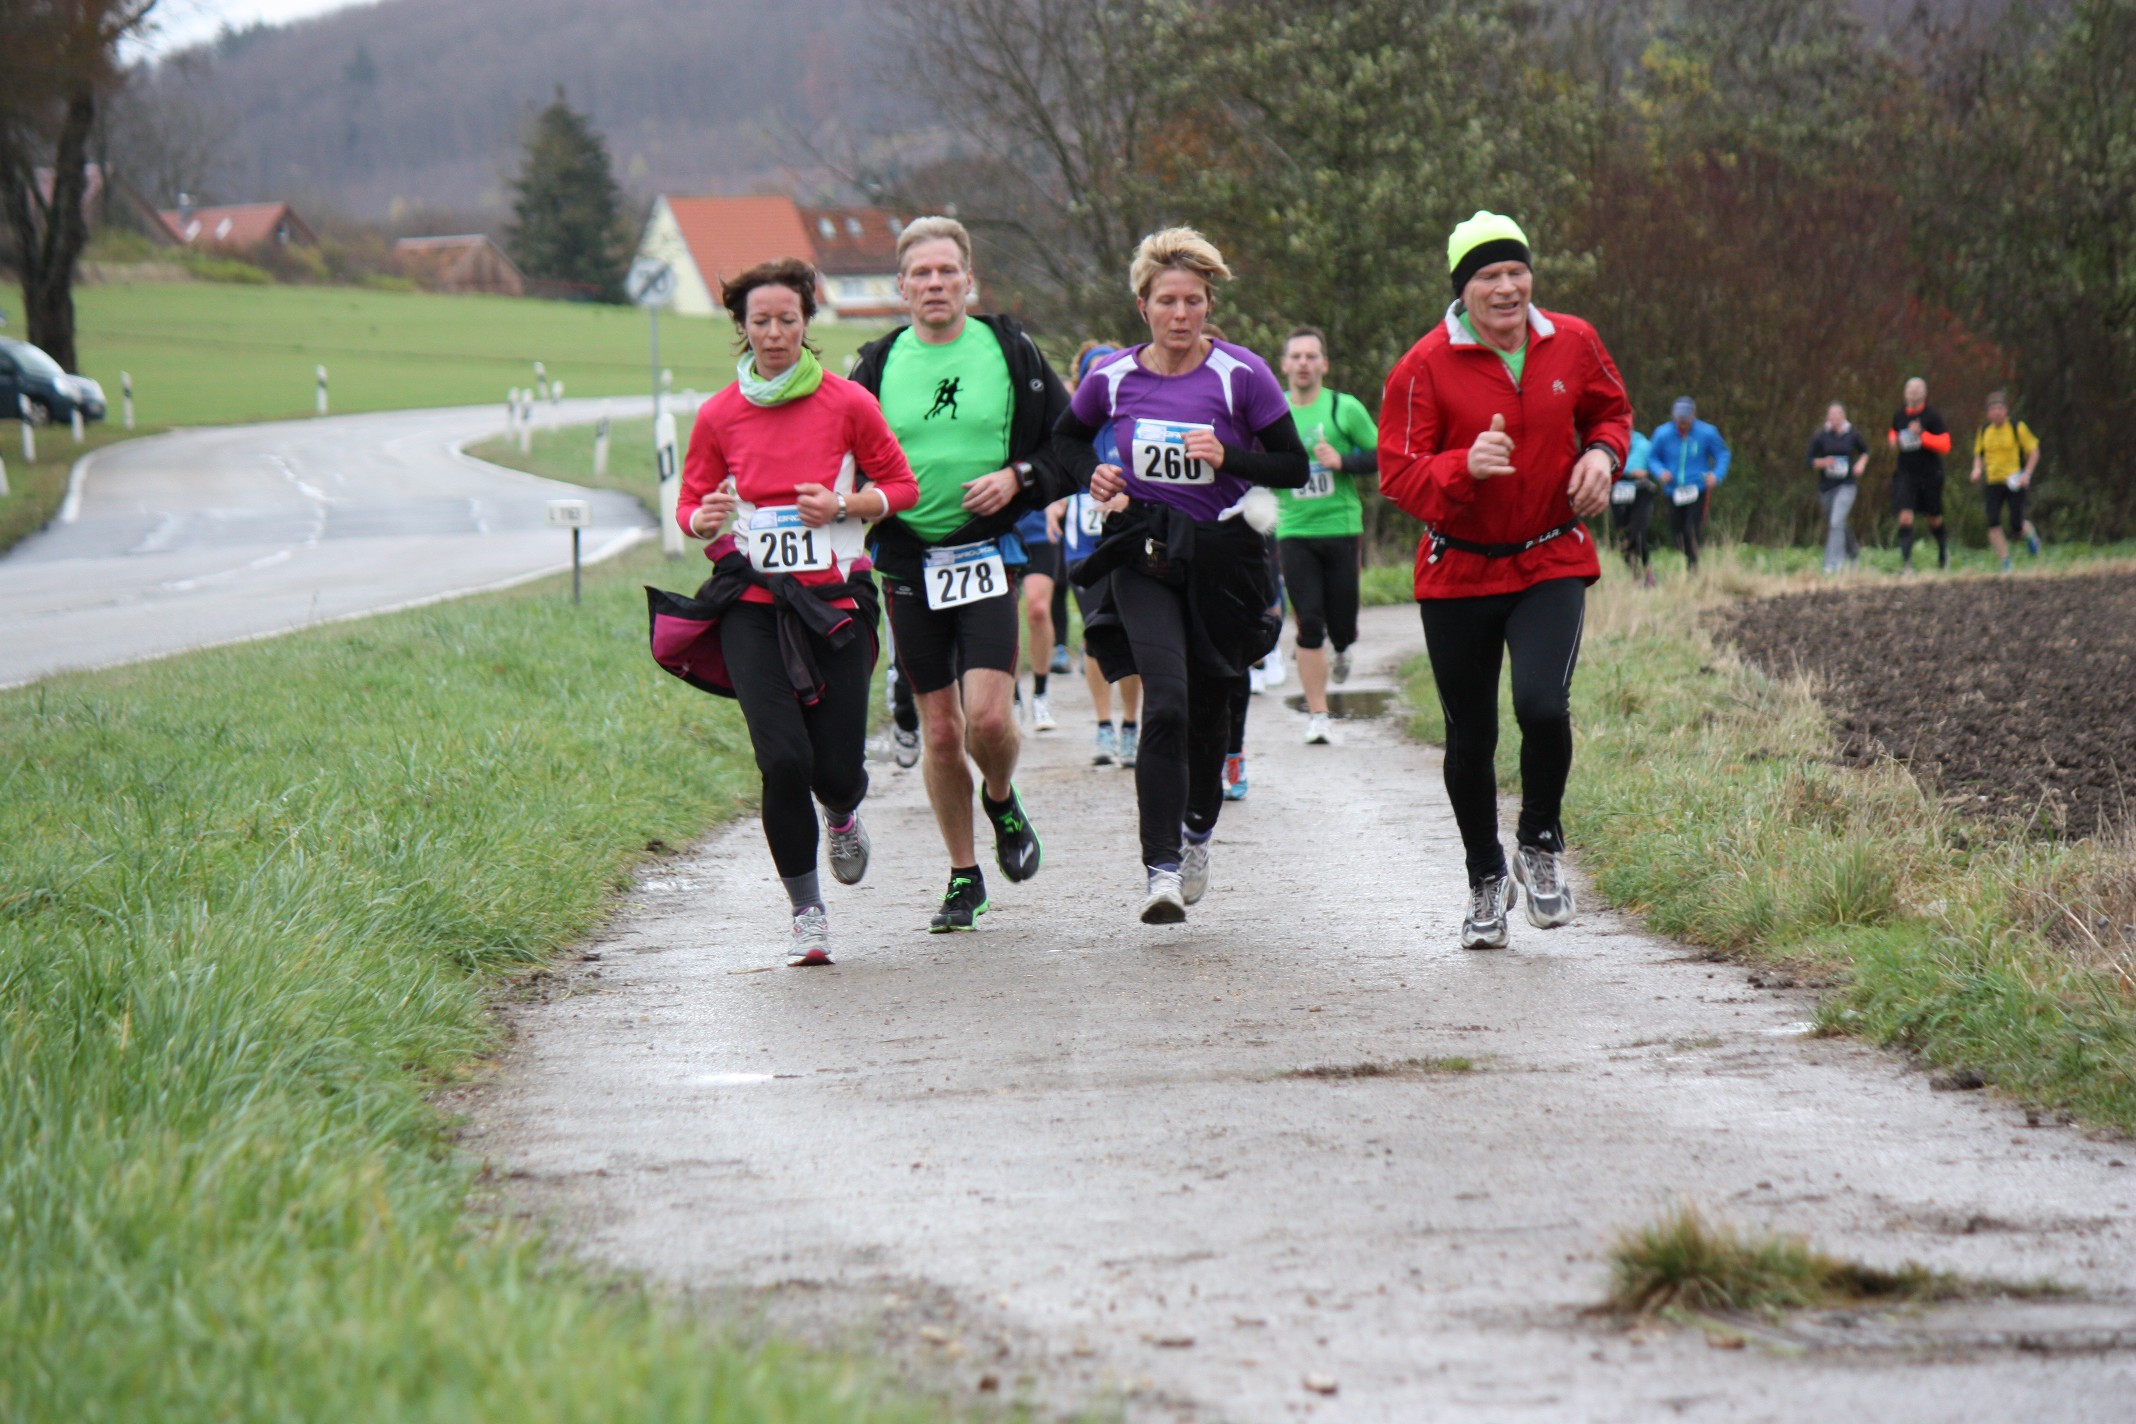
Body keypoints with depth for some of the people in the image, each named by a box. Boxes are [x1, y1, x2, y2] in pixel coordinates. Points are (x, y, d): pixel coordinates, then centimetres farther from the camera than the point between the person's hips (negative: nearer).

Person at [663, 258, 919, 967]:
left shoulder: (847, 403, -1)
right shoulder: (718, 415, 3)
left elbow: (901, 486, 7)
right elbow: (690, 506, 10)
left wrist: (844, 506, -11)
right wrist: (707, 518, -13)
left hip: (835, 598, 0)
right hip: (752, 602, 0)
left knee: (837, 768, -2)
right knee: (783, 758, -14)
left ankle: (841, 816, 39)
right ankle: (807, 913, 3)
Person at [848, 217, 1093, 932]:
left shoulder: (1011, 351, 2)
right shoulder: (877, 365, 5)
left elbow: (1075, 447, 5)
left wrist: (1017, 478, -11)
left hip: (989, 556, -2)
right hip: (909, 562, 2)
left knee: (988, 717, -16)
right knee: (939, 730, 6)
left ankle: (1002, 801, 18)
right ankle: (964, 878, 19)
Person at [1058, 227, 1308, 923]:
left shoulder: (1241, 374, -7)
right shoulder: (1111, 378, 0)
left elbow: (1295, 467, -4)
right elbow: (1064, 442, 19)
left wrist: (1229, 457, -20)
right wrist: (1092, 477, -1)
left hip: (1222, 557, 0)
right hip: (1142, 553, 0)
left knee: (1208, 706, 12)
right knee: (1166, 703, -18)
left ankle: (1199, 826, 42)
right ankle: (1161, 871, -21)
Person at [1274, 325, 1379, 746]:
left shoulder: (1345, 409, -1)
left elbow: (1383, 457, -1)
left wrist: (1342, 462, -16)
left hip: (1342, 527, -1)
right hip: (1294, 533, 1)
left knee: (1341, 624, 0)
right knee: (1309, 624, -6)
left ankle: (1342, 649, 39)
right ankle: (1317, 715, 2)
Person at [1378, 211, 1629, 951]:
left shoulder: (1571, 343, -1)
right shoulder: (1425, 366, -10)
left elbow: (1610, 408, 18)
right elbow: (1398, 473, -12)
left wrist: (1603, 454, -4)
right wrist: (1465, 467, -31)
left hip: (1551, 563, 1)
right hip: (1458, 571, 0)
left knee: (1543, 705, -21)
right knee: (1470, 737, 8)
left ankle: (1540, 847, 6)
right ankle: (1486, 880, 31)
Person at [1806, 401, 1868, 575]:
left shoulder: (1852, 435, -3)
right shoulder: (1820, 437, -4)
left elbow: (1865, 450, 16)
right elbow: (1810, 461, 0)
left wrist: (1861, 463, -3)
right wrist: (1823, 462, -20)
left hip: (1846, 485, -3)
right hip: (1826, 486, 3)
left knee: (1836, 522, -19)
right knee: (1835, 524, 17)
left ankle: (1832, 564, -17)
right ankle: (1853, 552, 45)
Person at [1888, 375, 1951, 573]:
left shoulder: (1932, 416, -10)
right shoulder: (1899, 415, 3)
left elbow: (1945, 444, -15)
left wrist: (1922, 435, -25)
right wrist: (1893, 440, 3)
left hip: (1930, 475, -2)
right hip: (1906, 474, 2)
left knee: (1934, 520, 12)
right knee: (1905, 517, -13)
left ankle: (1944, 552, 40)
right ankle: (1906, 561, -13)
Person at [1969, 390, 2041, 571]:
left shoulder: (2018, 428, -3)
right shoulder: (1984, 430, 8)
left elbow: (2033, 451, 2)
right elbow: (1978, 454, 21)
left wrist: (2027, 474, -11)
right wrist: (1977, 469, 0)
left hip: (2015, 482, -3)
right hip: (1992, 483, 3)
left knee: (2017, 526, -9)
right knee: (1993, 524, -13)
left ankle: (2030, 534, 29)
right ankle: (2005, 564, -4)